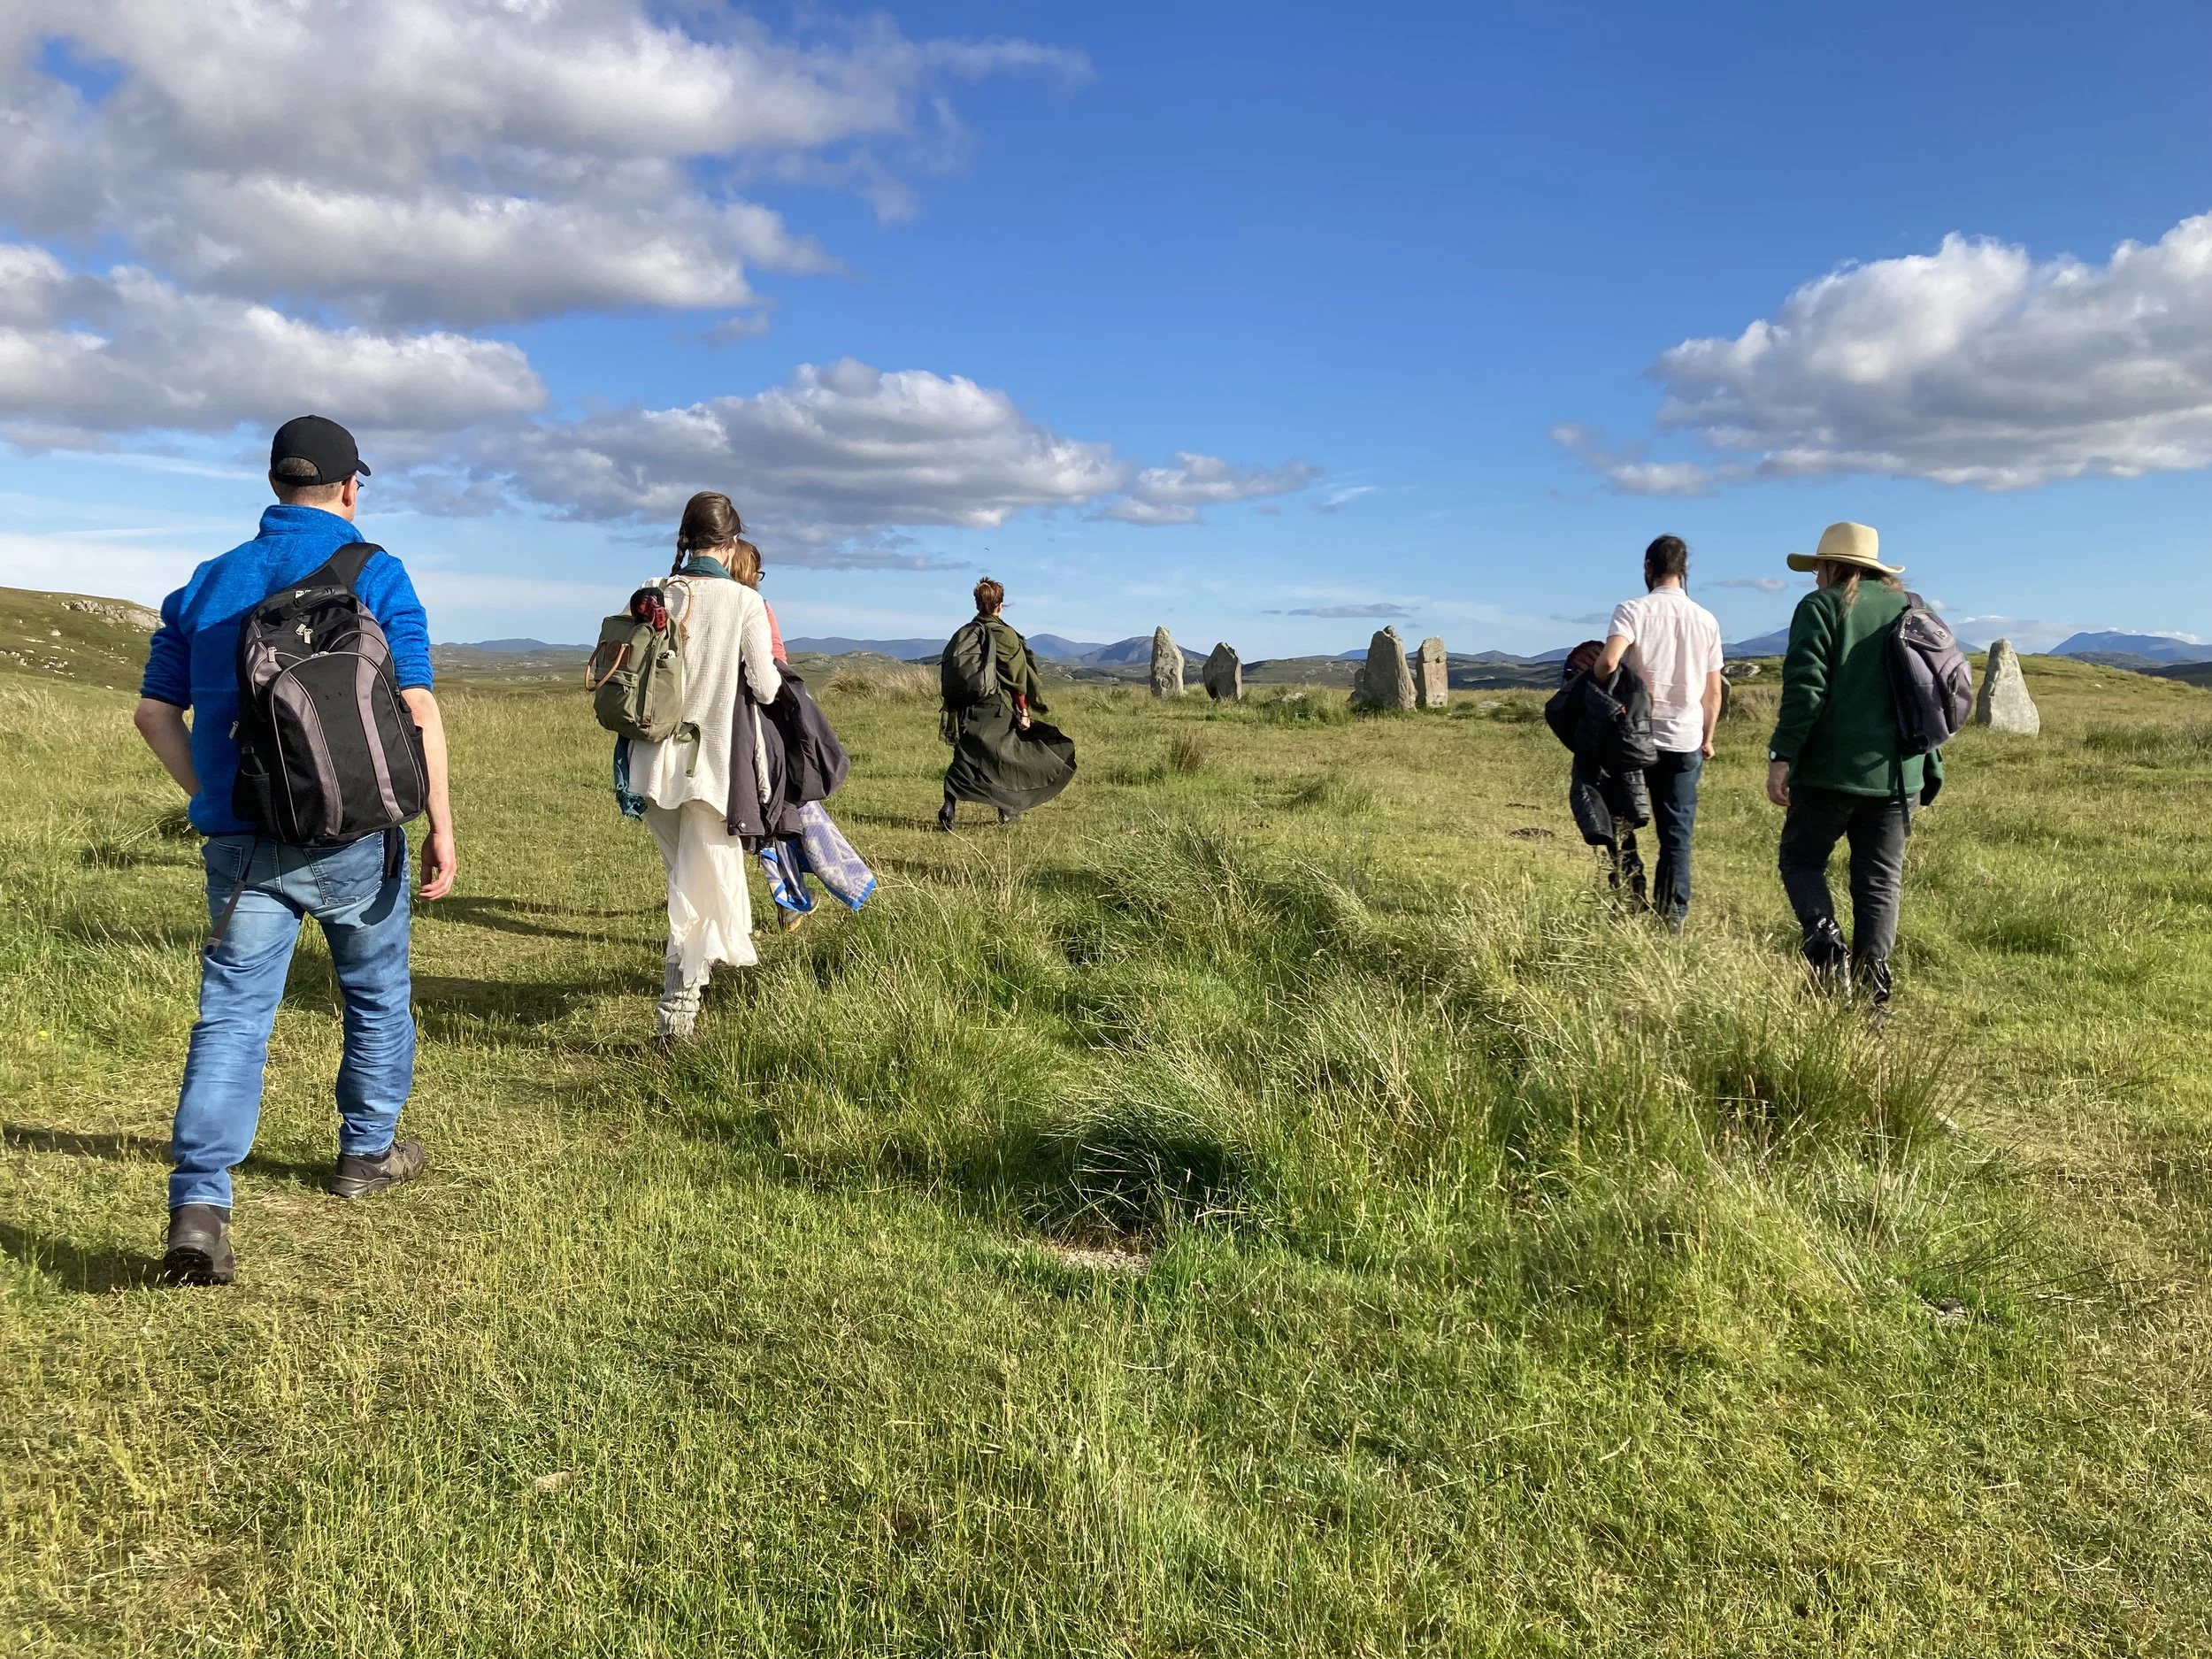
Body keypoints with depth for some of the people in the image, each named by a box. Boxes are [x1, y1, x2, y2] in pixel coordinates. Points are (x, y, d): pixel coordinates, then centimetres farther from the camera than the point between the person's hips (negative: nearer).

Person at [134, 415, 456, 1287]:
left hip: (240, 843, 3)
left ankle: (198, 1205, -11)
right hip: (353, 836, -2)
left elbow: (154, 710, 8)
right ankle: (367, 1153, 32)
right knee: (377, 996, 18)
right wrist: (441, 823, -8)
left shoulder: (207, 583, 8)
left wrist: (214, 798, 17)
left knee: (231, 1014, 1)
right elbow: (417, 708, -11)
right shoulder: (375, 574, -5)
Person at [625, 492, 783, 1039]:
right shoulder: (745, 603, -10)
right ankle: (679, 1001, 1)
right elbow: (766, 687, -10)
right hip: (711, 762, -4)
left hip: (656, 759, 4)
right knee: (701, 884, 3)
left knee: (684, 876, 21)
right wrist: (773, 672, 11)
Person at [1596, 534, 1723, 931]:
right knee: (1677, 834, 6)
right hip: (1685, 741, 3)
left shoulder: (1633, 610, -7)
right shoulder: (1706, 620, 5)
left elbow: (1608, 663, -24)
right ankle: (1672, 918, 2)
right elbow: (1713, 692, 9)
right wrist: (1706, 738, 20)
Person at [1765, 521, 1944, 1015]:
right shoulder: (1910, 610, 14)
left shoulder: (1821, 607, -4)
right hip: (1897, 775, 5)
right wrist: (1929, 769, 21)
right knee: (1881, 880, 9)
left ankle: (1825, 939, -12)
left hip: (1830, 770, -5)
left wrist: (1782, 756, -13)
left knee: (1801, 859, 11)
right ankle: (1872, 982, 2)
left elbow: (1804, 688, -15)